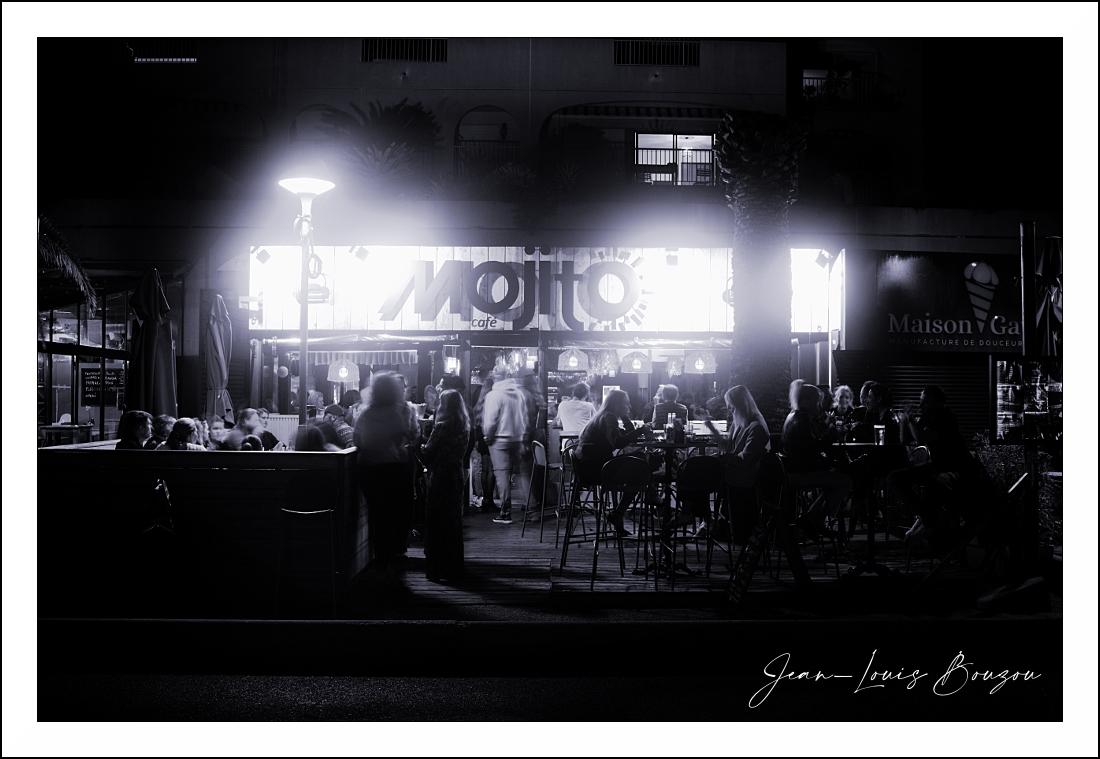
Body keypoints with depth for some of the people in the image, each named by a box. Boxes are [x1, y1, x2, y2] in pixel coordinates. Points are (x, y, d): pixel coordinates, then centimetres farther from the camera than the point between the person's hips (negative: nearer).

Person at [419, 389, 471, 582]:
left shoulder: (442, 427, -16)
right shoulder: (464, 427, 3)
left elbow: (427, 454, -12)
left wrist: (420, 447, 7)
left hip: (440, 478, -7)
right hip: (457, 477, 7)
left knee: (437, 523, 1)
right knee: (454, 521, 15)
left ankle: (437, 569, 3)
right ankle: (454, 568, 22)